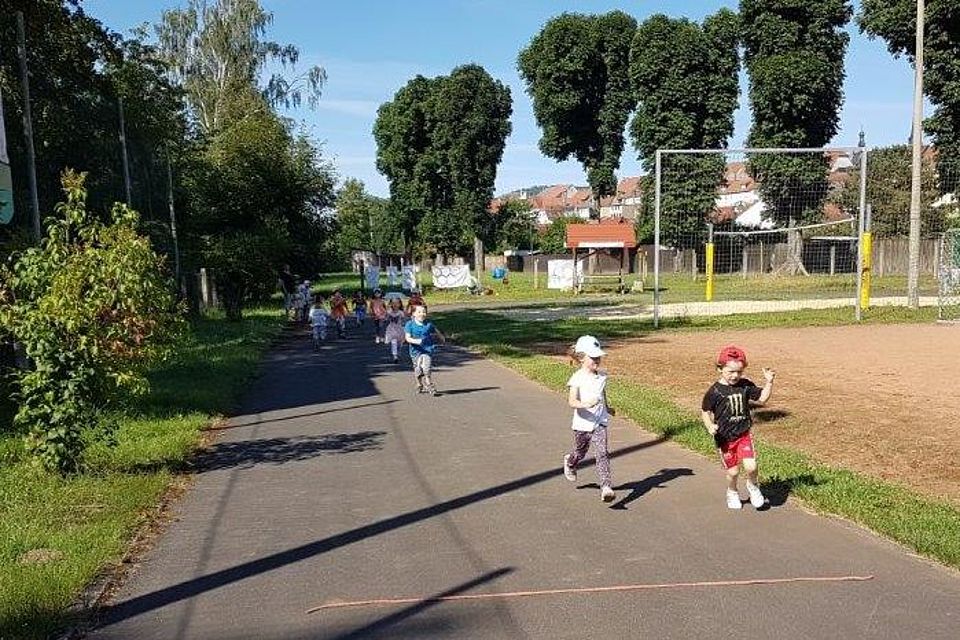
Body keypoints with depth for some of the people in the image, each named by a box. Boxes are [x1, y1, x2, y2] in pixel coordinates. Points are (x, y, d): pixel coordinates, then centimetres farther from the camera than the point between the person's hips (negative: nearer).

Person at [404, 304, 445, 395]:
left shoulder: (428, 324, 0)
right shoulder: (410, 324, -5)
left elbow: (437, 332, 20)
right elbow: (407, 338, -13)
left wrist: (442, 339, 36)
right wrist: (416, 341, -31)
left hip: (428, 349, -1)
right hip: (416, 350, 1)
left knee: (426, 369, -16)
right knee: (418, 371, 10)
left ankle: (430, 386, -6)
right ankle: (420, 386, 32)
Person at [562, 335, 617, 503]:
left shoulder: (602, 375, 1)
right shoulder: (577, 378, -15)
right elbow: (572, 402, -27)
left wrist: (607, 408, 36)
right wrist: (586, 404, -45)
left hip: (600, 422, 2)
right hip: (582, 424, -2)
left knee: (602, 454, -13)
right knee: (580, 453, 18)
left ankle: (606, 488, -14)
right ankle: (570, 463, 53)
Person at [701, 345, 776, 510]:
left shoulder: (745, 385, -2)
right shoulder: (714, 391, -12)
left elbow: (762, 398, 7)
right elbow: (705, 411, -3)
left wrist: (769, 382, -7)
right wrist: (710, 426, -19)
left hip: (744, 434, 2)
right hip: (725, 438, -2)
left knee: (751, 466, -14)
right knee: (733, 471, 8)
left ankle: (753, 486, 20)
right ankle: (732, 492, 40)